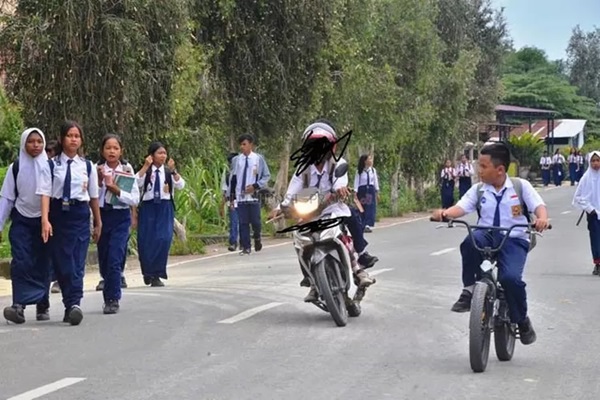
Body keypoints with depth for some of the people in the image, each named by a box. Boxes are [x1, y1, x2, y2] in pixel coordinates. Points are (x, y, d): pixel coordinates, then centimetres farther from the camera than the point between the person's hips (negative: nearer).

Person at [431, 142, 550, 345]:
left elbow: (539, 205, -9)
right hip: (487, 237, 2)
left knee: (510, 277, -28)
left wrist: (542, 219, -32)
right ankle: (469, 289, -16)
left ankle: (522, 320, 1)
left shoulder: (521, 186, 0)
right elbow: (461, 207, -6)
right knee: (471, 241, -35)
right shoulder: (478, 190, 5)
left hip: (514, 240, -2)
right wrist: (445, 213, -28)